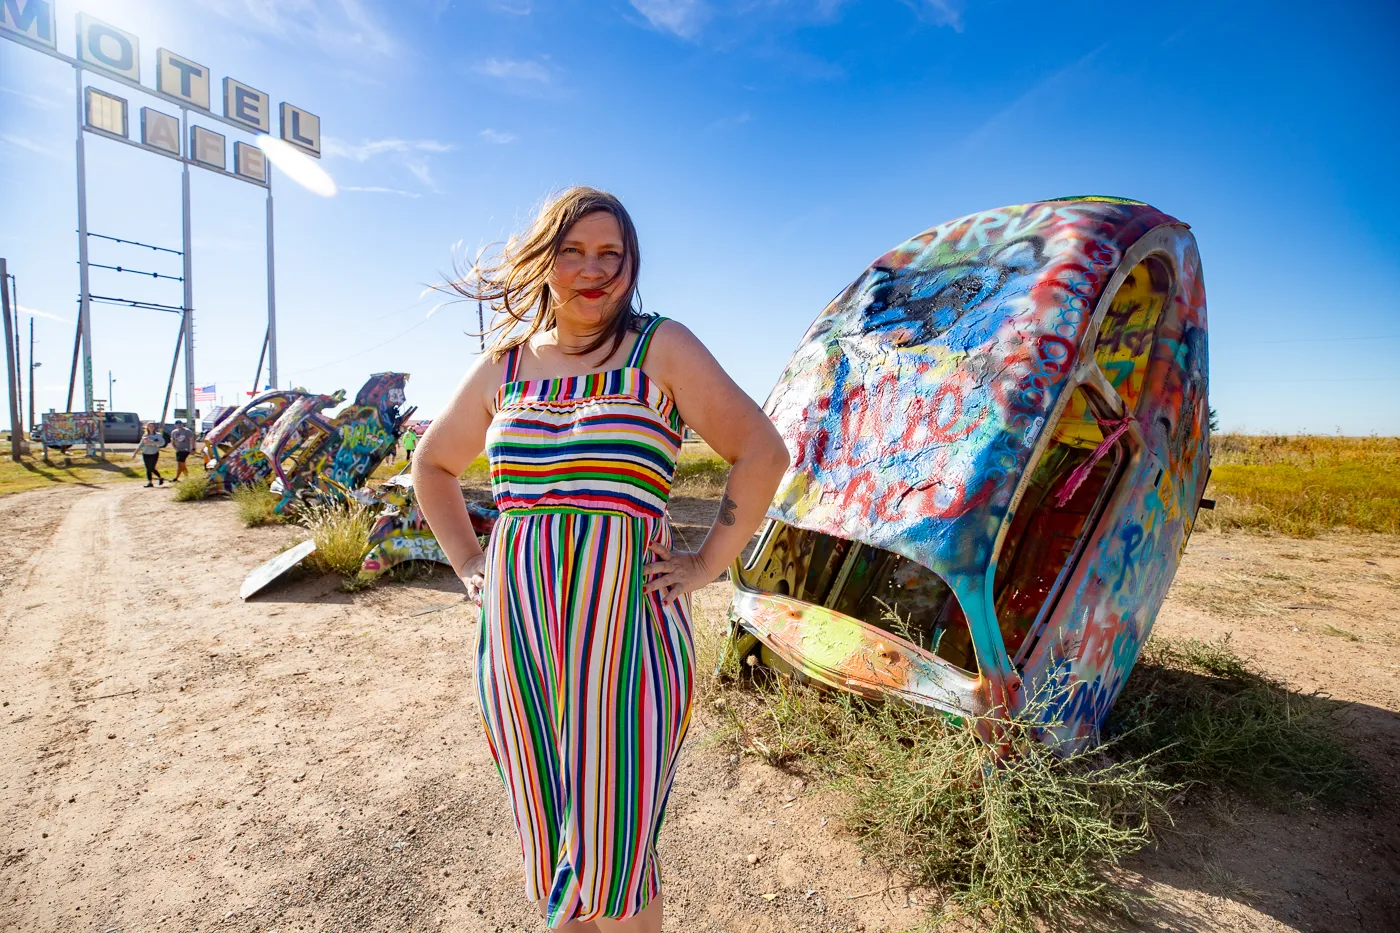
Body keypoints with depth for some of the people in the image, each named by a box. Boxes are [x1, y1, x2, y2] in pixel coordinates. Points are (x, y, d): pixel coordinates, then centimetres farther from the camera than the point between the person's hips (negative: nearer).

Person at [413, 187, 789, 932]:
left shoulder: (661, 349, -3)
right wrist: (467, 563, 11)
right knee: (551, 844, 19)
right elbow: (433, 464, 21)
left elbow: (762, 452, -3)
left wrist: (705, 567, -5)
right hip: (517, 639, 4)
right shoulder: (503, 364, 8)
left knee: (615, 850, 8)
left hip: (625, 631, -3)